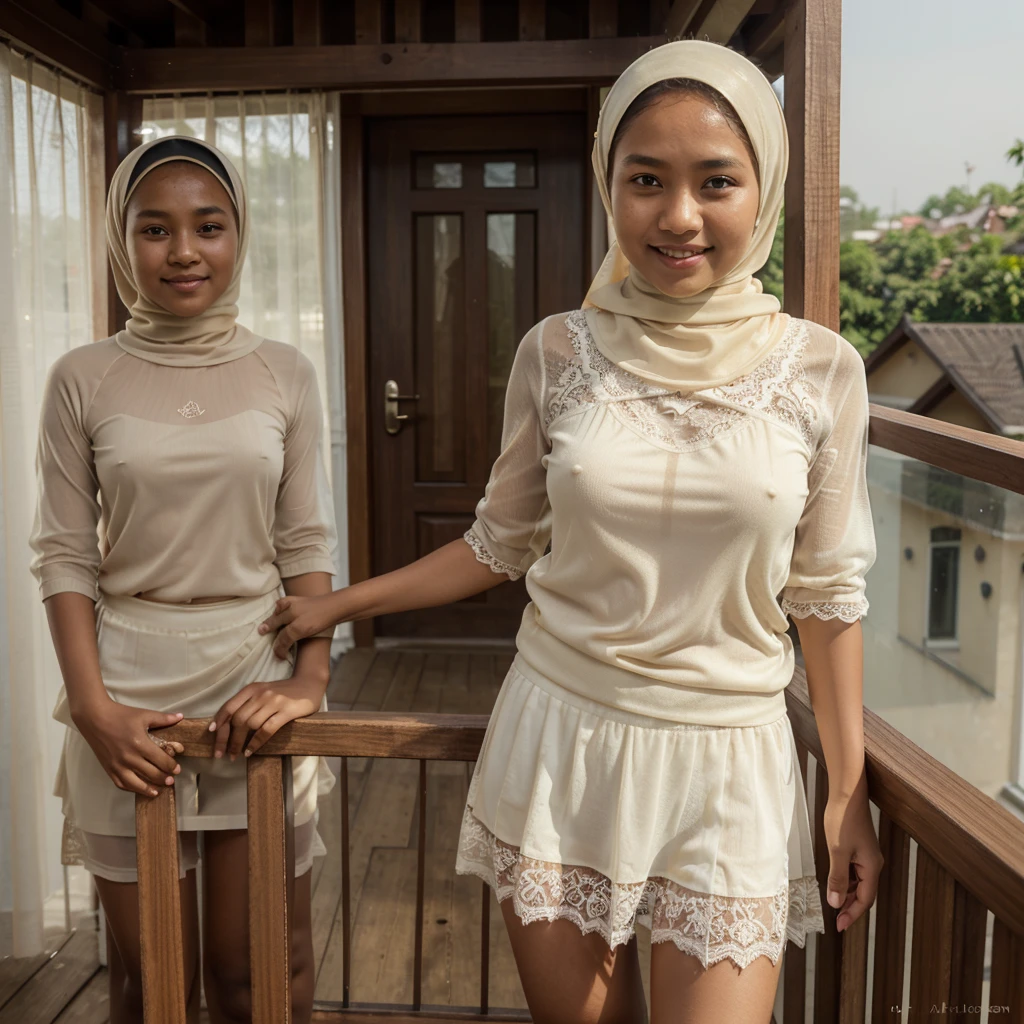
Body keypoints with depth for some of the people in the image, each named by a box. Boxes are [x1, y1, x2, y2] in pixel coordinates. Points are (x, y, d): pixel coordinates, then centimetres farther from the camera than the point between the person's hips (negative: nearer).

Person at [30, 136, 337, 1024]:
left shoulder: (285, 374, 2)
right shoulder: (83, 379, 1)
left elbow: (307, 543, 2)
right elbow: (65, 555, 0)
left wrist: (310, 678, -10)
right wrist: (92, 705, -9)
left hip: (256, 684, 0)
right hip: (131, 695, 0)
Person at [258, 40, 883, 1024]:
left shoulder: (819, 370, -5)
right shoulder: (557, 354, -4)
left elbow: (826, 593, 0)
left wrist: (850, 793, 1)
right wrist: (340, 603, 10)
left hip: (726, 759, 0)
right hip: (562, 736, 1)